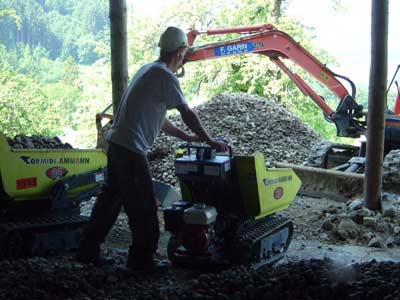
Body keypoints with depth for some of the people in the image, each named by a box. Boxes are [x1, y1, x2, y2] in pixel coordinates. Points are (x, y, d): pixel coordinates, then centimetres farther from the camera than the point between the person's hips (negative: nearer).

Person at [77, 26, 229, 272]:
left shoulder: (148, 70, 19)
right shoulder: (166, 76, -12)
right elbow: (188, 114, -10)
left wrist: (186, 137, 26)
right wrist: (210, 141, 1)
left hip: (117, 143, 10)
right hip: (132, 149, -10)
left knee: (110, 197, 17)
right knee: (143, 207, 0)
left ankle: (89, 250, 24)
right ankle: (142, 258, 9)